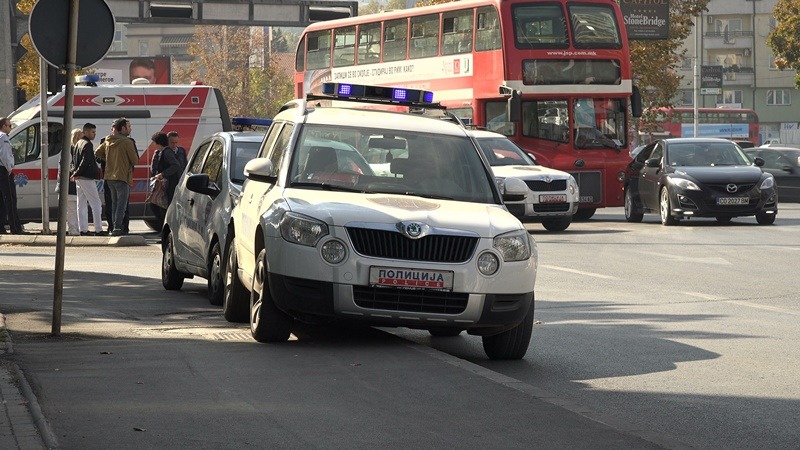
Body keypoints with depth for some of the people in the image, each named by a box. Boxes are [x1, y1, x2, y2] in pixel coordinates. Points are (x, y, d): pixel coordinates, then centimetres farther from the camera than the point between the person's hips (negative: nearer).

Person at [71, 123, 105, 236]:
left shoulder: (78, 144, 17)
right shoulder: (88, 144, -13)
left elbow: (74, 161, 18)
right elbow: (85, 161, -22)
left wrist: (75, 173, 8)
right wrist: (77, 173, -16)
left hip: (79, 179, 9)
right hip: (87, 178, -9)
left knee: (82, 205, 9)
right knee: (96, 204, -6)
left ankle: (83, 230, 9)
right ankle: (98, 230, -8)